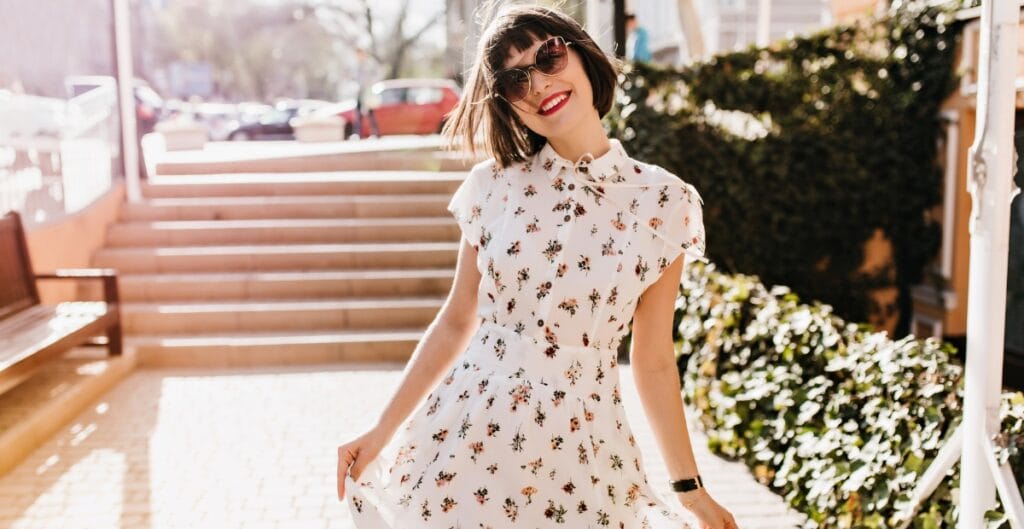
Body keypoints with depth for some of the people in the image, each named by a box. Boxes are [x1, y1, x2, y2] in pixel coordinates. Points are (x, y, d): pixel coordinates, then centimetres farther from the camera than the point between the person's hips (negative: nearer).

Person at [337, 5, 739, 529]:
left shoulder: (662, 203, -6)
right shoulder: (494, 186, -3)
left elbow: (654, 360, 1)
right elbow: (456, 322, 5)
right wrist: (383, 431, 6)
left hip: (579, 450, -1)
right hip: (466, 432, 1)